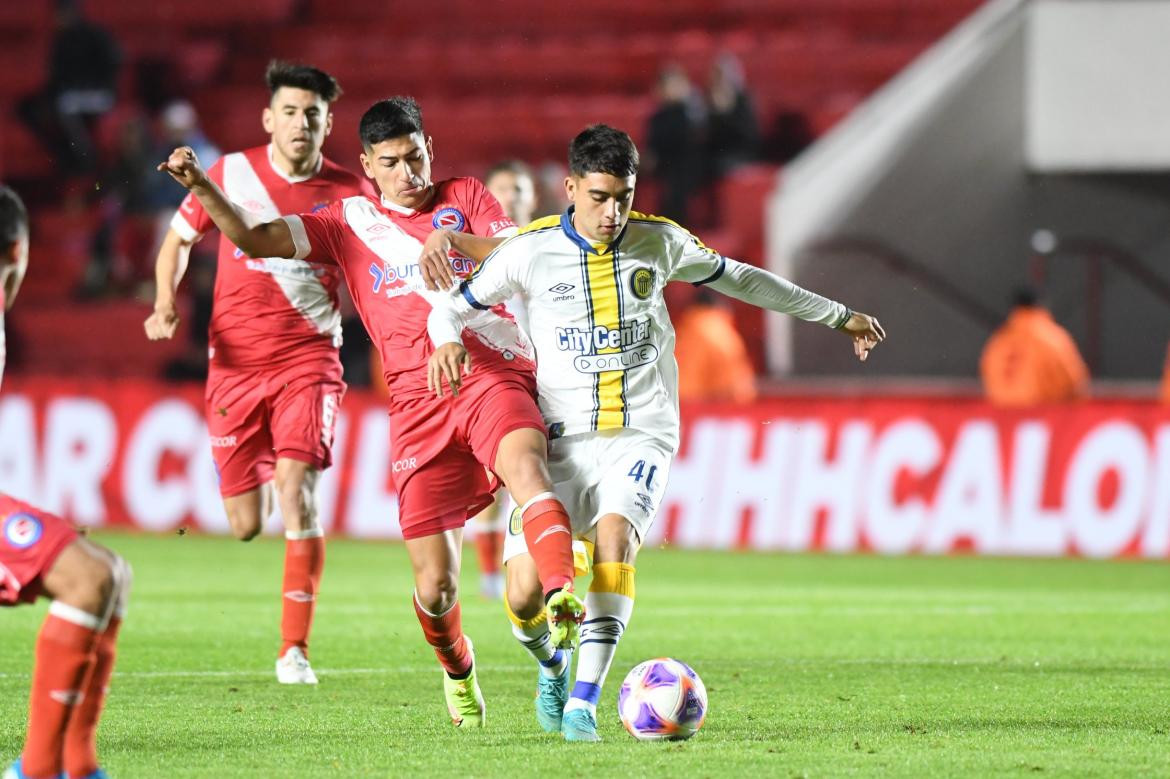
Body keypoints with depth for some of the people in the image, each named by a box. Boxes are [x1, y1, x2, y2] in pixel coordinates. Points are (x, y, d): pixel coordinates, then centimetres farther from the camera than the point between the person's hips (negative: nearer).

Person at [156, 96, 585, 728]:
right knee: (435, 587, -3)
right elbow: (253, 239, 9)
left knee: (525, 465, -38)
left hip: (493, 376, -1)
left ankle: (562, 599, -54)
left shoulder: (465, 200, 14)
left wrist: (454, 238, -16)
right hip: (417, 403, 1)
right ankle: (458, 673, 26)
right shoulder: (349, 222, 16)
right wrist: (201, 188, -7)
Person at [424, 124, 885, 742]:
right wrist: (447, 339, -18)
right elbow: (454, 305, 8)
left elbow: (736, 278, 19)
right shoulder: (531, 251, -3)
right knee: (525, 595, -11)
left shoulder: (659, 241, 3)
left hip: (641, 435, 0)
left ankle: (584, 702, -28)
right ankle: (552, 666, 26)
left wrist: (838, 317, 26)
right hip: (563, 436, 0)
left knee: (615, 534, -31)